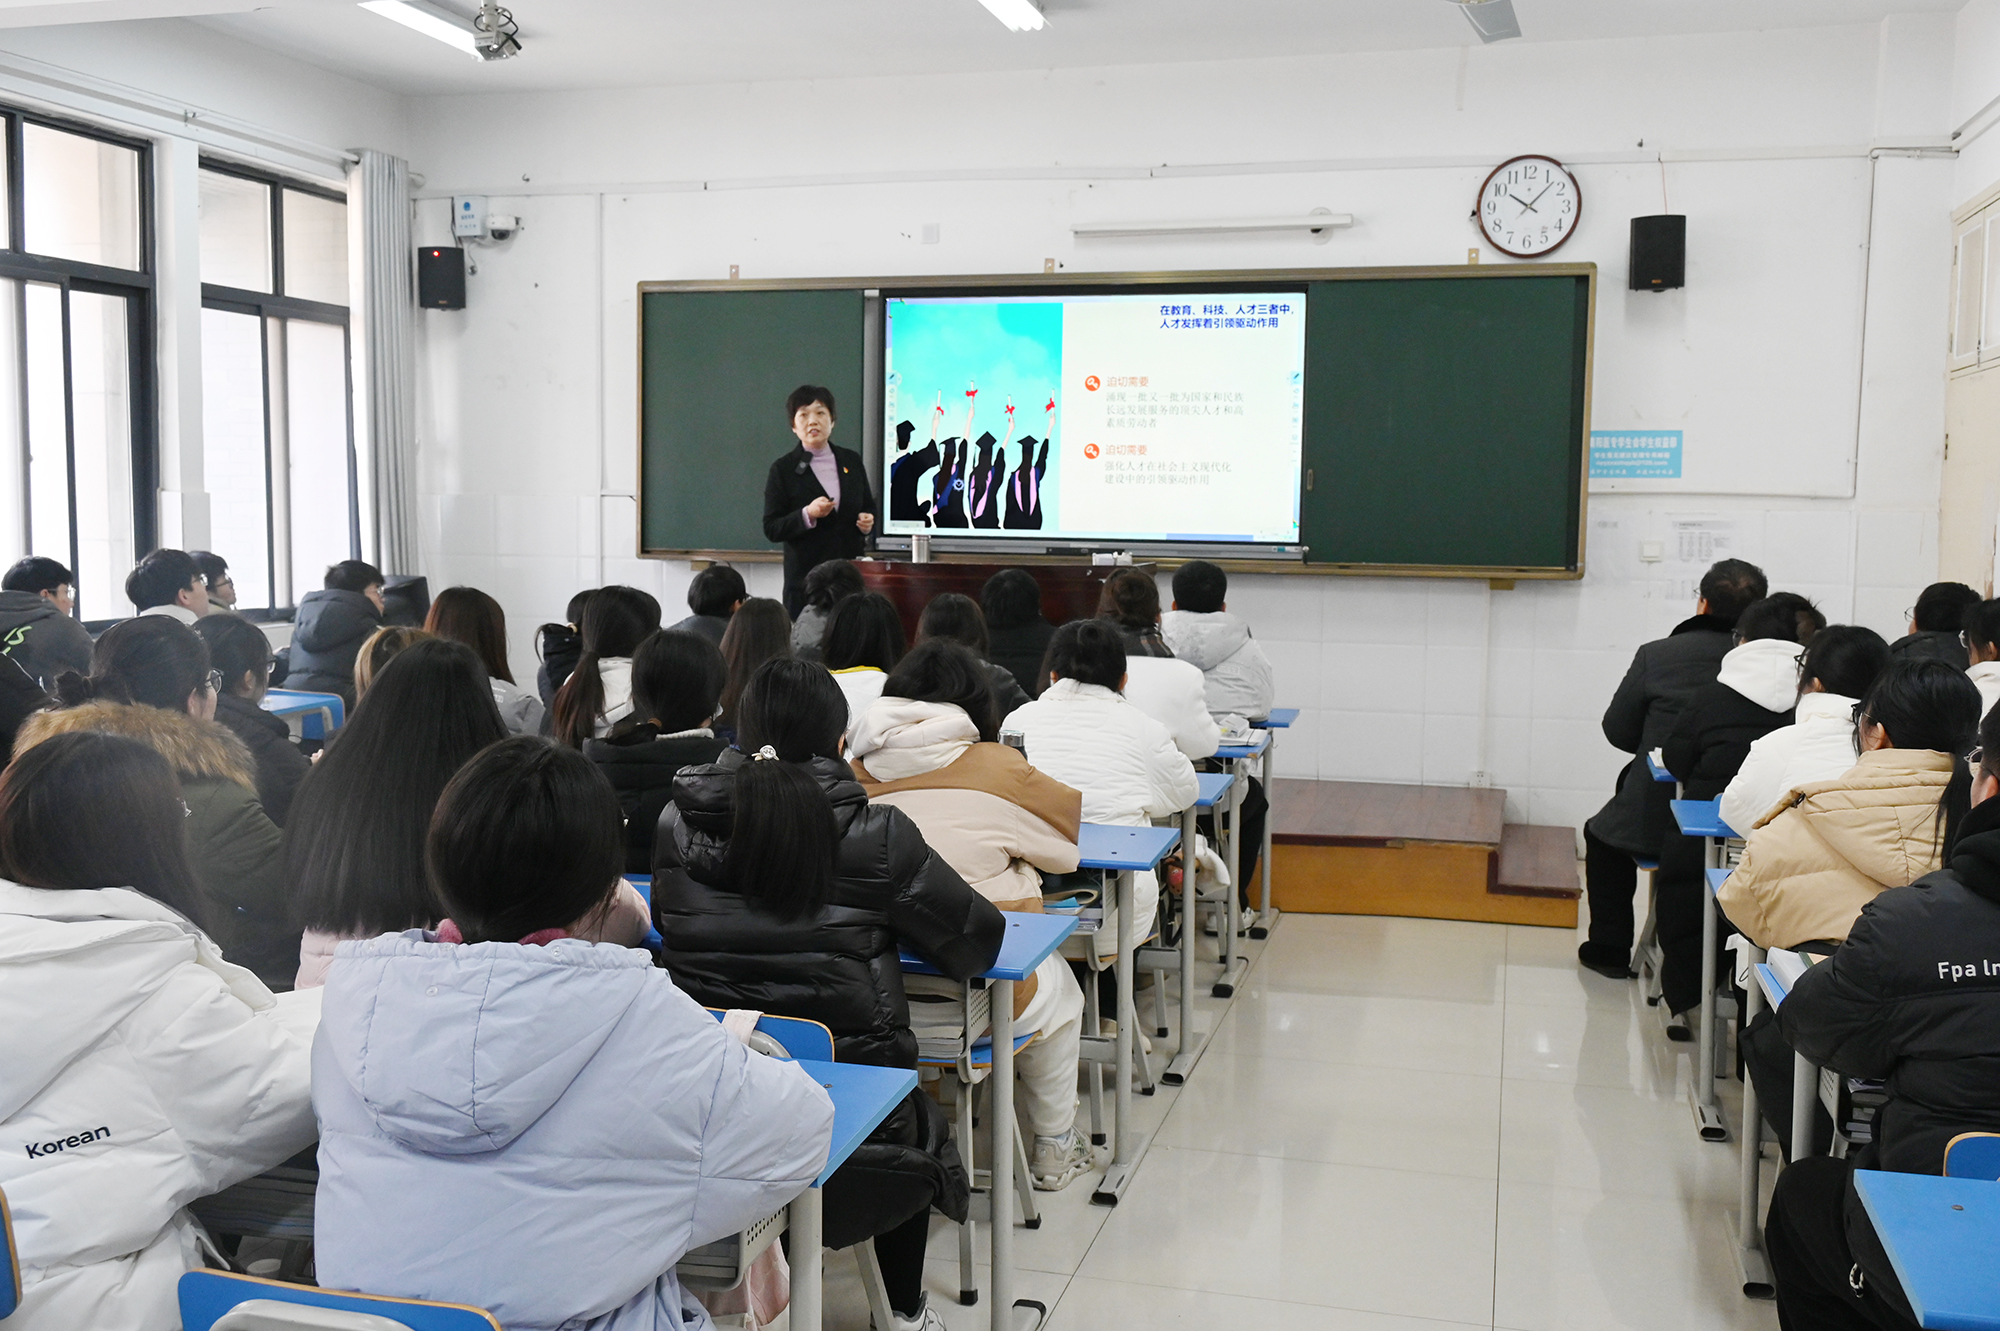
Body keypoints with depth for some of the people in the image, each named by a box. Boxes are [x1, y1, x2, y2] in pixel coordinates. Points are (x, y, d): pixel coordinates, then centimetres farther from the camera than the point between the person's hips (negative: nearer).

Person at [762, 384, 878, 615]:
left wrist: (867, 522, -1)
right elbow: (771, 529, -3)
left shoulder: (852, 461, 12)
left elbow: (869, 508, 22)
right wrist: (807, 515, -18)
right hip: (805, 577, -3)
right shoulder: (783, 469, 2)